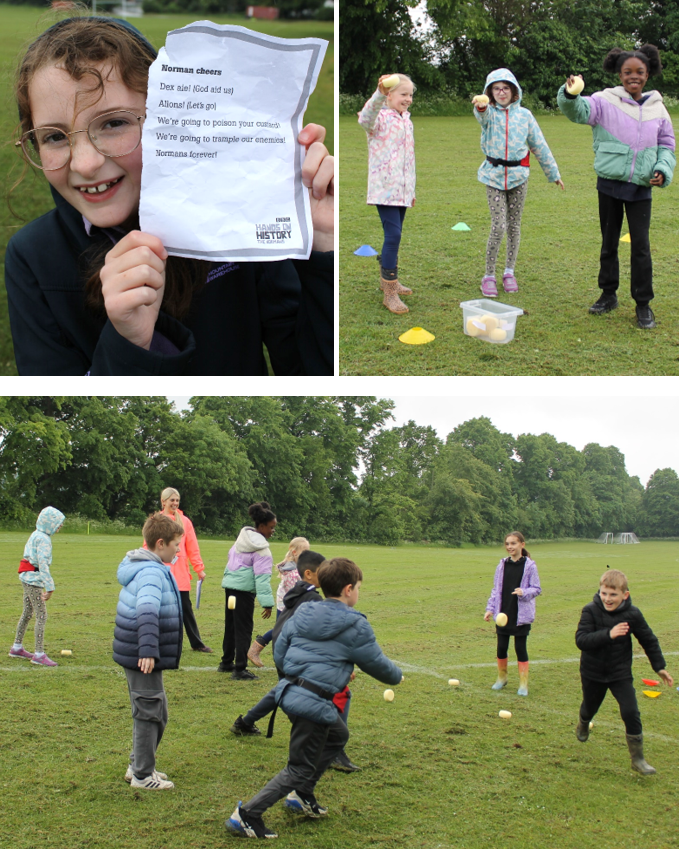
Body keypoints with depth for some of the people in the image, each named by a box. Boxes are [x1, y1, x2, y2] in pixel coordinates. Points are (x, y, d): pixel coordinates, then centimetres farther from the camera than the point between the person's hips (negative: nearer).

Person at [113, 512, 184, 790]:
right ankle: (142, 775, 11)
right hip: (143, 657, -10)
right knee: (149, 714, 0)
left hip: (138, 654, 10)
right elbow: (147, 611, -36)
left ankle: (139, 766, 30)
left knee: (156, 713, 19)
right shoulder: (152, 572, -21)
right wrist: (148, 651, -45)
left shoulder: (143, 567, 13)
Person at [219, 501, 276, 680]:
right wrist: (267, 603, -21)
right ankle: (239, 669, -4)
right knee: (244, 629, -3)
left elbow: (231, 555, 20)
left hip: (230, 584, 9)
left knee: (231, 625, 18)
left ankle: (226, 663, 30)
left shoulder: (243, 537, 8)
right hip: (244, 589, -9)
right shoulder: (261, 549, -16)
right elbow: (262, 577, -21)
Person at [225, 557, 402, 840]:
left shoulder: (302, 613, 9)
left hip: (290, 691, 8)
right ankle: (247, 815, -1)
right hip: (314, 704, -8)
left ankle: (302, 795, 31)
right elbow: (378, 665, 2)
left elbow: (279, 655, 12)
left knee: (337, 735, 29)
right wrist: (397, 677, 23)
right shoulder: (355, 626, -8)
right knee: (300, 769, 4)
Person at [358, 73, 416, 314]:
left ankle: (388, 279, 32)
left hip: (402, 190, 8)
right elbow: (365, 118, -34)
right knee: (393, 234, -14)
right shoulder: (380, 117, -8)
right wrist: (379, 94, -51)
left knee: (394, 235, 15)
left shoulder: (406, 121, 16)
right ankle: (389, 293, -10)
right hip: (384, 187, -8)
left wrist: (412, 188, 25)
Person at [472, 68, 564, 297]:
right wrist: (480, 105, -53)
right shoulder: (489, 113, -1)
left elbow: (539, 145, 12)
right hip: (494, 175, -2)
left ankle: (509, 272, 24)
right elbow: (482, 115, -28)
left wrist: (553, 173, 16)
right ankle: (489, 276, 3)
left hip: (518, 175, 2)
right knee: (498, 226, -10)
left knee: (514, 226, 8)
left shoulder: (524, 115, 5)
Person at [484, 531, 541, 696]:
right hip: (503, 613, 4)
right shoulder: (502, 565, 5)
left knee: (520, 648, 1)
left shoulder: (530, 565, -6)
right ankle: (502, 678, 29)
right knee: (501, 647, 9)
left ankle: (523, 683, 13)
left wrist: (524, 592, -23)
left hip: (521, 614, -3)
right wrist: (490, 609, 5)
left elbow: (537, 589, -4)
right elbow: (496, 589, 11)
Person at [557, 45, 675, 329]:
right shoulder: (606, 101, -7)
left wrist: (663, 170, -4)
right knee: (609, 242, 13)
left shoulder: (657, 108, 3)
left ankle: (643, 304, 8)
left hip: (641, 188, 1)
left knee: (641, 244, -2)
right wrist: (570, 94, -44)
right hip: (610, 184, -1)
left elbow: (667, 145, 13)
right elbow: (578, 110, -22)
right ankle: (608, 295, 28)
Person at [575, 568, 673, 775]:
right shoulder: (591, 611, -20)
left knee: (631, 712, -11)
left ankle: (638, 758, 4)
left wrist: (659, 667, 6)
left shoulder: (632, 614, -15)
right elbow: (581, 640, -30)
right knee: (589, 707, 21)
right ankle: (583, 725, 58)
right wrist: (608, 634, -42)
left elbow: (649, 640, 1)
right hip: (593, 672, 0)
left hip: (620, 673, 0)